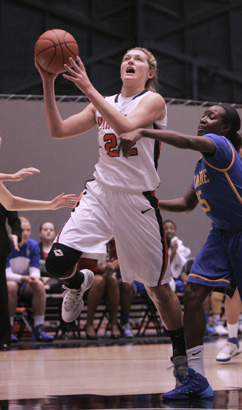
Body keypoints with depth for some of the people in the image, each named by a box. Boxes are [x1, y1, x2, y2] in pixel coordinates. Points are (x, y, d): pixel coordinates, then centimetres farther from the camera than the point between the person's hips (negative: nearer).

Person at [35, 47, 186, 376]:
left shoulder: (153, 100, -3)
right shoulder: (103, 104, 14)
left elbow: (126, 127, -24)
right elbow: (58, 130, 7)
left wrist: (88, 88, -26)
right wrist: (48, 84, -3)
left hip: (138, 200, -4)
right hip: (100, 193, 4)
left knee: (158, 286, 2)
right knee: (57, 262, -16)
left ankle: (182, 353, 18)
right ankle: (78, 283, 20)